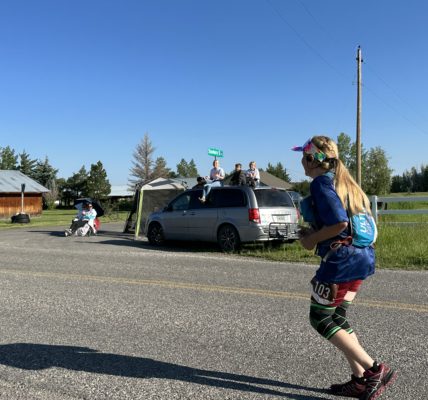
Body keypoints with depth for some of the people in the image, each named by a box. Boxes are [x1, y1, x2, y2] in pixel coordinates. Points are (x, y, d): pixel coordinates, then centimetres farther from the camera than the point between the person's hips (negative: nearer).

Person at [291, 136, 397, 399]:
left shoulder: (321, 183, -13)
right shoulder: (345, 180, 15)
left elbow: (339, 223, -24)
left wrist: (312, 239, -8)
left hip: (340, 261, -9)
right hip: (361, 257, 9)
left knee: (320, 319, 4)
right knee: (337, 317, 18)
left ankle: (374, 370, 2)